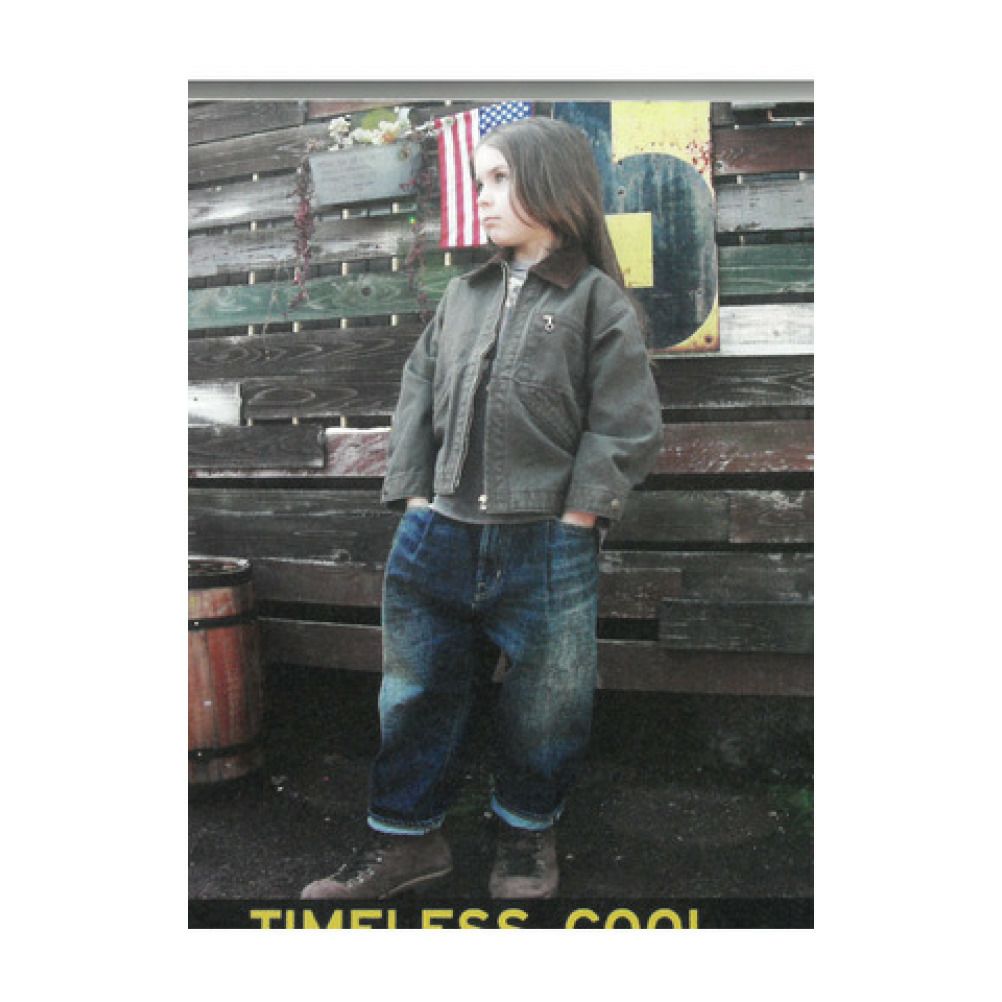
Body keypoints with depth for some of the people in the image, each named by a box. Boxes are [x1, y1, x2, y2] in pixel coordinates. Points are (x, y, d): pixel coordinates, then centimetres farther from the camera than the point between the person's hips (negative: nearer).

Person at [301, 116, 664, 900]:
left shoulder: (599, 300, -2)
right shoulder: (464, 295, 12)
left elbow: (627, 426, -8)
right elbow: (418, 395, 11)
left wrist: (567, 523, -11)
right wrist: (416, 499, 2)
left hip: (545, 551, -4)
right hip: (436, 540, 5)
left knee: (543, 708, 11)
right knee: (416, 696, 13)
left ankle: (528, 834, 35)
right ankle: (408, 837, 32)